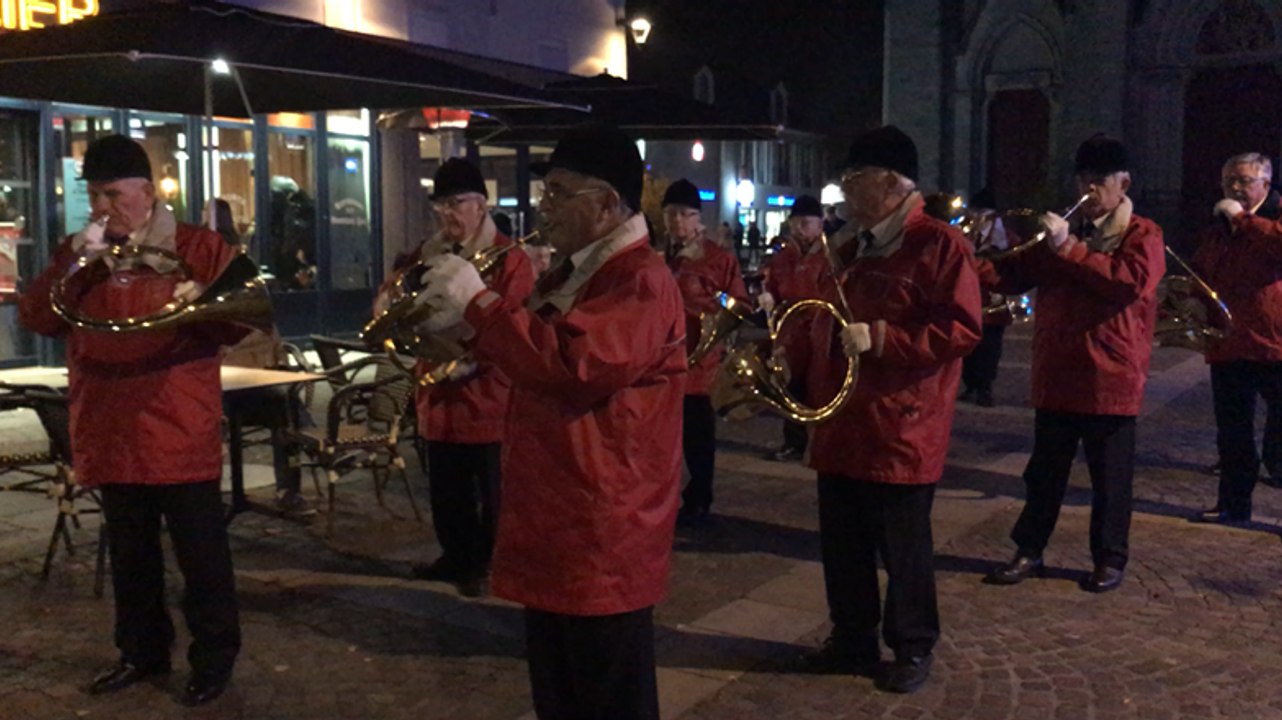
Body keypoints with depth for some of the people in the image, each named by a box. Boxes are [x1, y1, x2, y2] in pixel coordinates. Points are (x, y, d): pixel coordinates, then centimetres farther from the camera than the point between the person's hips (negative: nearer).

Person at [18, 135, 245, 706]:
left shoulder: (199, 247, -3)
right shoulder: (79, 251, 10)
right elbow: (37, 320, 1)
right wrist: (73, 262, -11)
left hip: (179, 430, -4)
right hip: (109, 428, 5)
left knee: (201, 553, 2)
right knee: (130, 552, 16)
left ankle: (214, 658, 15)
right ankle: (141, 651, 31)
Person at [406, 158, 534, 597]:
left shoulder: (509, 258, -10)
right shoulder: (429, 255, 13)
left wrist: (471, 354, -25)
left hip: (487, 391, -7)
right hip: (440, 390, 7)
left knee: (490, 488, 5)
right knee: (446, 488, 17)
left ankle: (487, 563, 19)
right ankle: (456, 555, 32)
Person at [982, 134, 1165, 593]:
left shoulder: (1142, 234, -2)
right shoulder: (1062, 229, 15)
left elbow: (1132, 281, -22)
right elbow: (1016, 276, 9)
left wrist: (1069, 248, -24)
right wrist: (973, 260, -9)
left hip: (1110, 379, -4)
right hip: (1056, 375, 5)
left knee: (1110, 477, 7)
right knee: (1044, 472, 11)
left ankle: (1110, 559, 19)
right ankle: (1028, 551, 20)